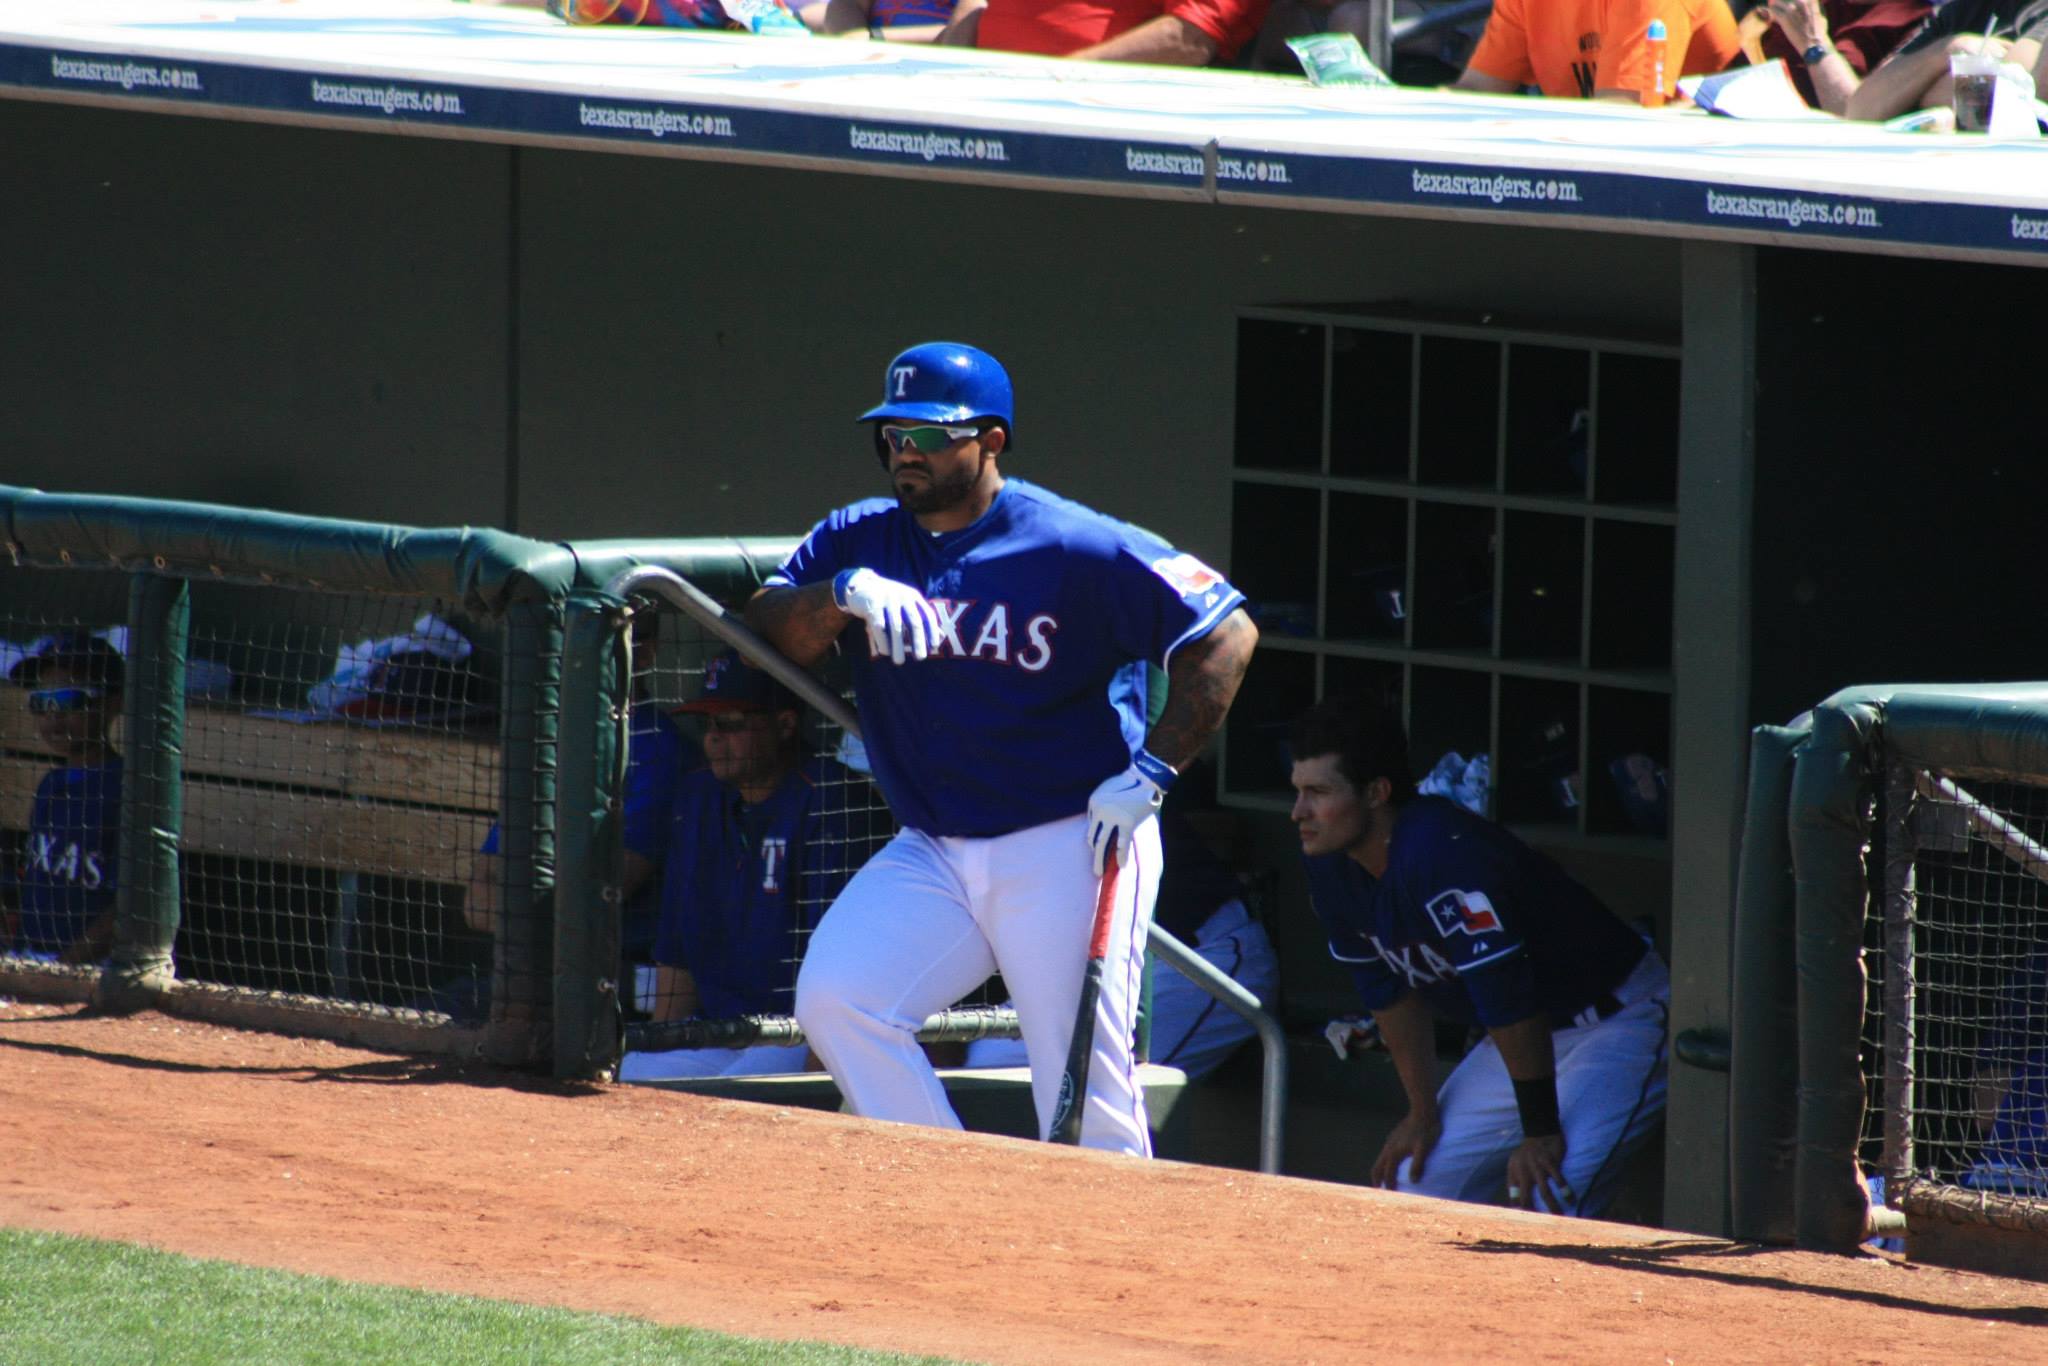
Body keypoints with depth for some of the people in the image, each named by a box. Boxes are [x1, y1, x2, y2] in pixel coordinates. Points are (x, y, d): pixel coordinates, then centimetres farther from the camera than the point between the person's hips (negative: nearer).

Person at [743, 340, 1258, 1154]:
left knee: (1088, 1101, -8)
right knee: (834, 999, -13)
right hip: (933, 855, 5)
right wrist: (843, 595, -25)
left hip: (1071, 848, -5)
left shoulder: (1077, 550, -10)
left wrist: (1152, 771, -16)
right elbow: (768, 631, -4)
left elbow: (1225, 632, -11)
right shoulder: (859, 541, 7)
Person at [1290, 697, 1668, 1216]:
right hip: (1530, 1032, 9)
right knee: (1413, 1179, 6)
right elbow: (1392, 993, 8)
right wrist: (1423, 1112, 8)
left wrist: (1540, 1133, -27)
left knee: (1546, 1197, -26)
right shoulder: (1331, 864, -5)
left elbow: (1508, 998, -31)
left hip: (1617, 1016, -9)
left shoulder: (1440, 853, -32)